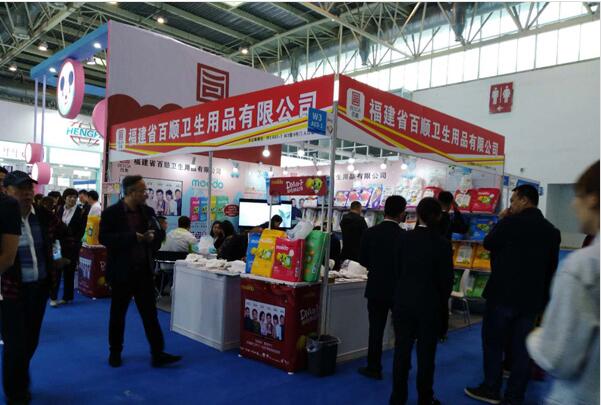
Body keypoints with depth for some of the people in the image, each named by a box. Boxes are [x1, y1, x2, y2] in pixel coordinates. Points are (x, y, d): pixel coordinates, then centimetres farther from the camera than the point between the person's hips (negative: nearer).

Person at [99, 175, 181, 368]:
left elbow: (158, 233, 11)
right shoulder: (111, 213, -8)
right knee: (118, 314, 12)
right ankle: (115, 352, 29)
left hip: (144, 270, 3)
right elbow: (104, 238, -18)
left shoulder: (148, 211, 5)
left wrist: (154, 235, -13)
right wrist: (133, 237, -26)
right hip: (121, 271, -3)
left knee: (150, 313, 4)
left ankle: (158, 354, 9)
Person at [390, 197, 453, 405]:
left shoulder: (403, 238, -6)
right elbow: (446, 278, -7)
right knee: (426, 352, 11)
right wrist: (441, 300, 10)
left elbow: (395, 269, -1)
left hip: (403, 301, 2)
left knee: (402, 350, 11)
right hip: (429, 304, -2)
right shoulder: (442, 243, -12)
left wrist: (401, 292, 12)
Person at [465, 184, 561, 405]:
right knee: (521, 348, 11)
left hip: (504, 294, -6)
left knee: (493, 342, 9)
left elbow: (488, 243, 0)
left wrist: (501, 221, 9)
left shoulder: (511, 222, -15)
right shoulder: (552, 231, 6)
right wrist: (543, 299, 18)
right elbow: (551, 268, 12)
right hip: (531, 298, 6)